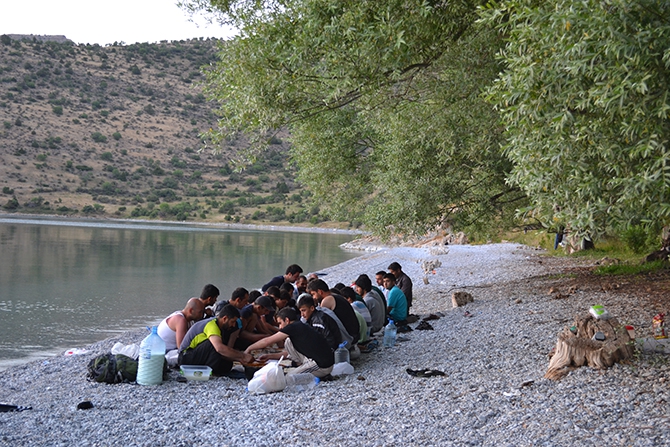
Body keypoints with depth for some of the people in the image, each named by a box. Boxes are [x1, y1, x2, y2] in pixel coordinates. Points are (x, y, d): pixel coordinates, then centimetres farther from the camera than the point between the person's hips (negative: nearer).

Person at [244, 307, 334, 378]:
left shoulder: (293, 327, -8)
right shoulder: (302, 326, 19)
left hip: (321, 367, -9)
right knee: (288, 342, 12)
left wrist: (249, 349, 10)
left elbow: (267, 341, -3)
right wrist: (269, 356, 26)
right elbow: (289, 353, 29)